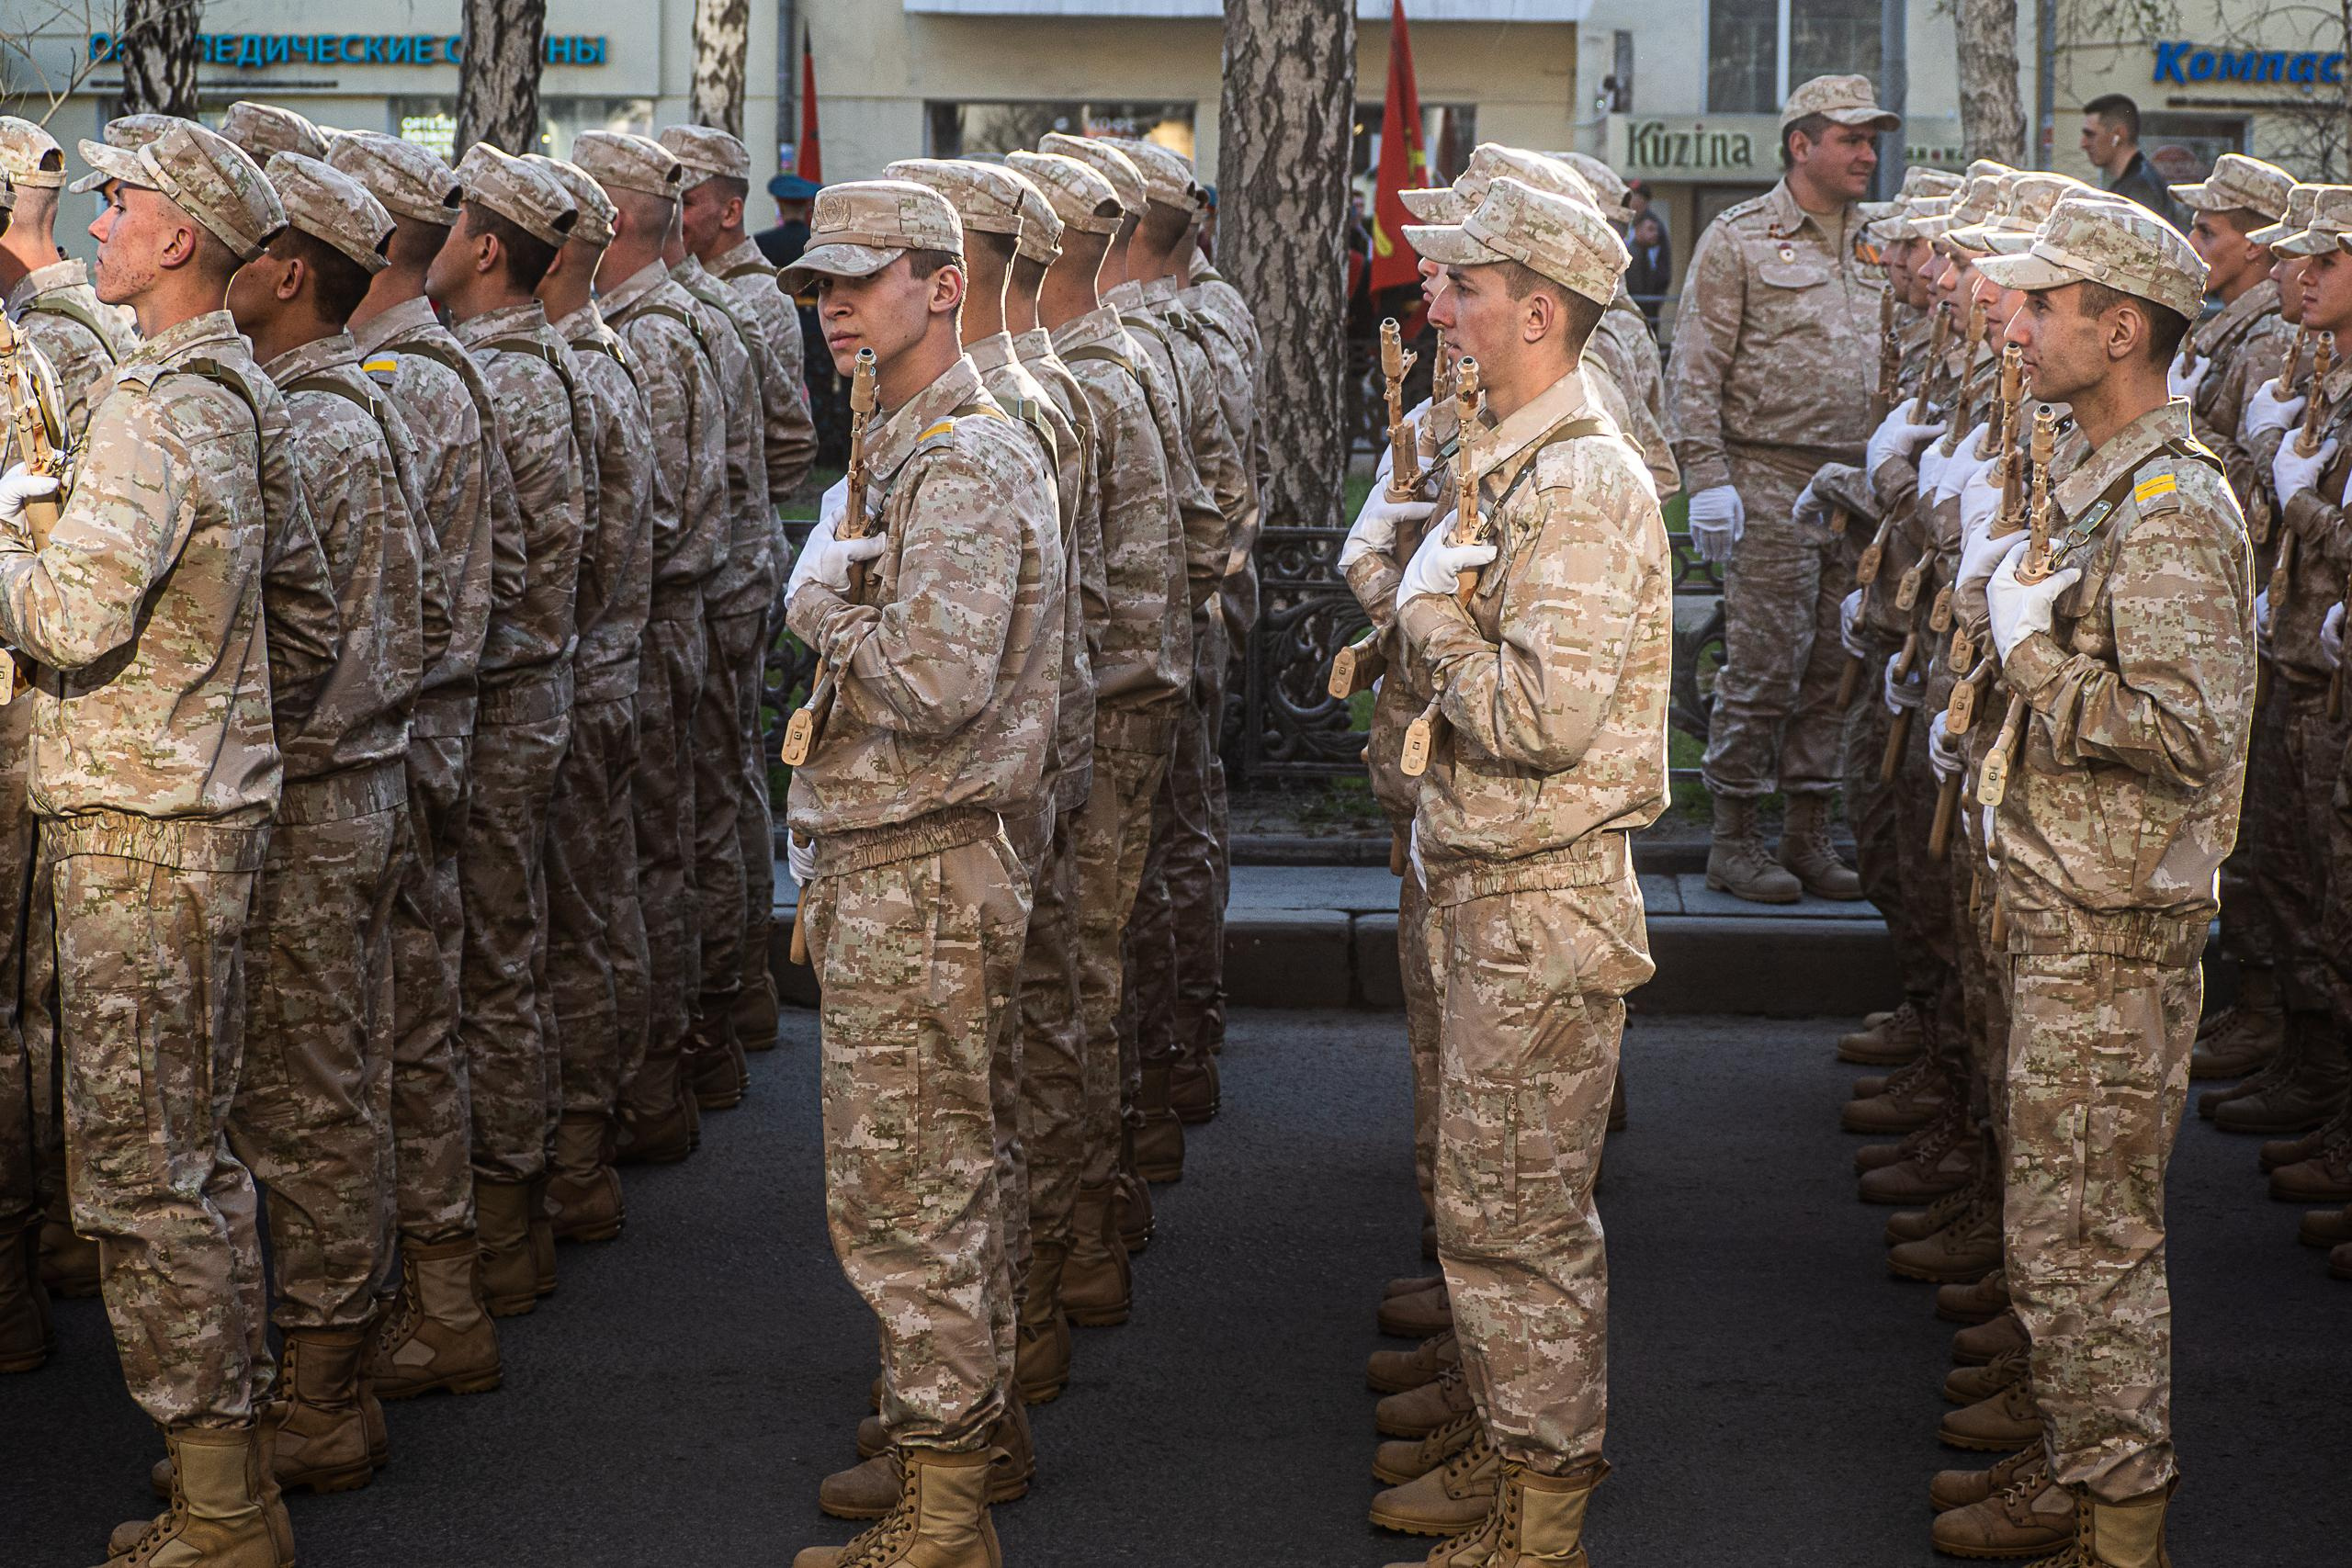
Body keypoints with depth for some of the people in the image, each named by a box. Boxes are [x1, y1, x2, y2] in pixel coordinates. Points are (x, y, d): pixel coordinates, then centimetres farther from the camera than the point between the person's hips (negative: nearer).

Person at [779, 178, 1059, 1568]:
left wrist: (821, 603, -14)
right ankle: (977, 1422, 29)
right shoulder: (923, 446, 14)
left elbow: (937, 682, -28)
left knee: (902, 1193, -5)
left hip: (915, 878, -10)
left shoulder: (962, 465, -18)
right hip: (894, 866, 10)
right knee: (951, 1175, 18)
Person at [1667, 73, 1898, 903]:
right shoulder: (1739, 239, -2)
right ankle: (1735, 837, 3)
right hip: (1770, 484, -6)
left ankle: (1810, 836, 14)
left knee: (1834, 671, 7)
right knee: (1763, 668, -6)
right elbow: (1695, 370, -6)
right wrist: (1706, 479, -14)